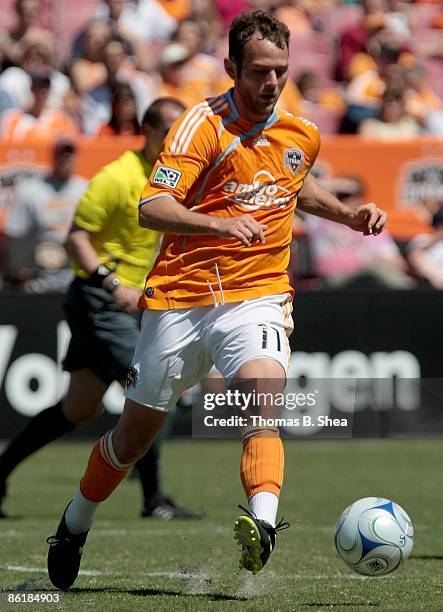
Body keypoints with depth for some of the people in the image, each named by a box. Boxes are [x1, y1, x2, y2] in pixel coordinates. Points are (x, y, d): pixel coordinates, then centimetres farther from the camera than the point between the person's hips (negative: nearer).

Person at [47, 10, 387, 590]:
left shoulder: (303, 134, 7)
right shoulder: (204, 124, -11)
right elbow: (152, 208, -22)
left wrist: (347, 213, 17)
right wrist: (219, 223, -37)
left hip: (258, 297, 2)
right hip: (181, 297, -2)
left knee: (263, 404, -28)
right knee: (135, 433, 10)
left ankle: (262, 525, -45)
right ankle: (74, 528, 34)